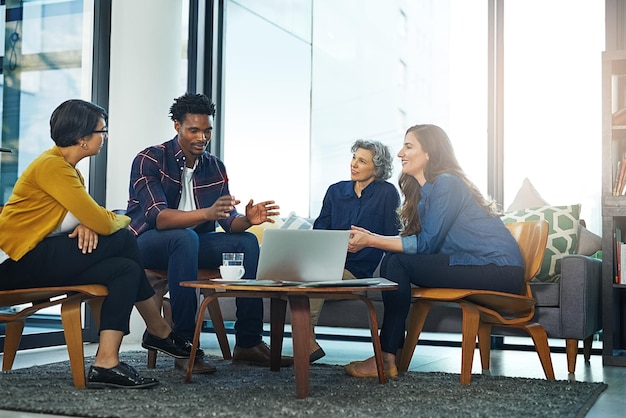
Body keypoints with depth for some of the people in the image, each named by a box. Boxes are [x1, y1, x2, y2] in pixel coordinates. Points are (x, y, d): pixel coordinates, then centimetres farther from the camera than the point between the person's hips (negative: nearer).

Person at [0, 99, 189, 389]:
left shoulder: (68, 168, 16)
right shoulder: (52, 165, -16)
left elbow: (92, 217, 12)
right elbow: (103, 223, -21)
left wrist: (88, 224, -13)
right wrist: (125, 221, 2)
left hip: (38, 260, 10)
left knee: (126, 268, -5)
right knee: (123, 241, -13)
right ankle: (159, 332, -3)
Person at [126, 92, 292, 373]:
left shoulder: (215, 168, 6)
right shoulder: (149, 160, -13)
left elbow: (229, 220, 1)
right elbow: (157, 217, -27)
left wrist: (247, 219, -25)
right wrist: (207, 214, -43)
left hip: (192, 241, 6)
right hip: (147, 242, -6)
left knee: (247, 242, -16)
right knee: (186, 238, -37)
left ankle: (248, 343, -14)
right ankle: (185, 345, -33)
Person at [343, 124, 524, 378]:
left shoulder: (446, 184, -14)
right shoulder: (423, 190, 15)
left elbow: (426, 244, -17)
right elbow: (413, 240, 7)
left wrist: (371, 241, -17)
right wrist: (370, 238, -6)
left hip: (499, 267, -9)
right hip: (475, 263, 9)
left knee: (397, 263, -17)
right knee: (393, 260, -1)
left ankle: (386, 359, -14)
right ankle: (389, 351, -2)